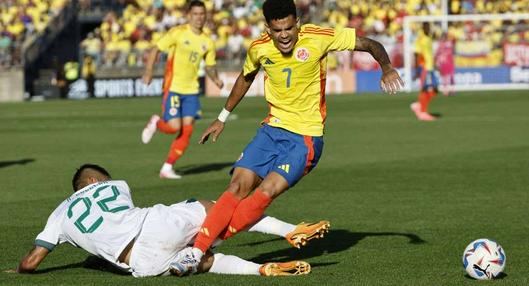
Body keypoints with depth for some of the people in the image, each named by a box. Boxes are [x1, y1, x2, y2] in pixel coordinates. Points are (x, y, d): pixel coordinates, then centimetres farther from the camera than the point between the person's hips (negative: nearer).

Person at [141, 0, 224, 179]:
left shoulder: (207, 42, 6)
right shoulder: (178, 33, -8)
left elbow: (210, 66, 17)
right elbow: (156, 49, -6)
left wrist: (215, 78, -3)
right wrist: (148, 71, -17)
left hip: (191, 90, 5)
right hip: (173, 87, -5)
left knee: (187, 130, -4)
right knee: (174, 127, -14)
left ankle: (167, 168, 5)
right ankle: (156, 123, 22)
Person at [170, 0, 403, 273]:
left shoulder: (318, 38, -15)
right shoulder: (259, 49, -3)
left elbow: (370, 44, -7)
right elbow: (245, 78, 20)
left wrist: (387, 69, -26)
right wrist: (222, 118, 27)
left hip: (306, 137, -4)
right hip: (272, 129, 4)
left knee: (266, 192, -21)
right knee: (238, 186, -13)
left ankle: (209, 242, -12)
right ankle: (197, 249, -12)